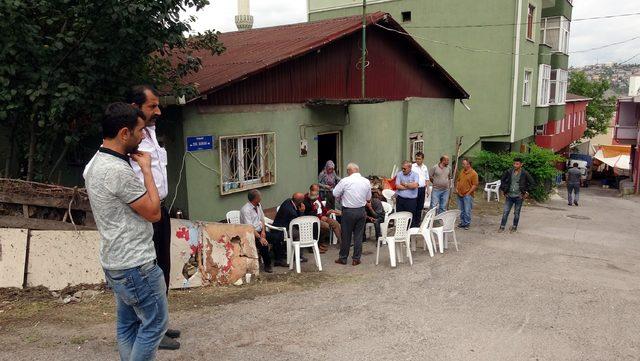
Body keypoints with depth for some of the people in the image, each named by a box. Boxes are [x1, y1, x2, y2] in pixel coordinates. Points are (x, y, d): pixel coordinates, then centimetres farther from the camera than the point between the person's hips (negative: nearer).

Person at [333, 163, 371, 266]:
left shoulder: (345, 181, -12)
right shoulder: (366, 181, 1)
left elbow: (335, 194, -5)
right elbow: (368, 198, 9)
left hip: (348, 211, -3)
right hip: (361, 211, 3)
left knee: (346, 235, 7)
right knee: (358, 235, 9)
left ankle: (343, 258, 17)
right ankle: (356, 258, 14)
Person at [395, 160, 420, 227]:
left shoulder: (415, 175, 0)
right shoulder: (399, 174, 5)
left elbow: (415, 185, -17)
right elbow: (397, 186, -7)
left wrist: (404, 184, -7)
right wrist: (409, 186, -7)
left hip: (411, 200, -2)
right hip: (400, 199, 2)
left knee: (411, 218, 1)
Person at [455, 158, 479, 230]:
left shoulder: (473, 174, -10)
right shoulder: (462, 171, 11)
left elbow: (475, 185, -12)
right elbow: (458, 180, 21)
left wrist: (468, 193, -14)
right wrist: (456, 188, 6)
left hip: (467, 195, -7)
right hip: (460, 194, 7)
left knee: (467, 211, -3)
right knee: (461, 210, 13)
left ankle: (467, 224, 7)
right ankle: (462, 222, 23)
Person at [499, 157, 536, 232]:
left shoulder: (525, 174, -8)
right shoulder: (509, 172, -2)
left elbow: (532, 183, -1)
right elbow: (502, 179, 13)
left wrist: (527, 191, -5)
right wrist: (503, 189, 7)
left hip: (519, 197, -2)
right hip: (509, 196, 2)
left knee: (516, 213, 9)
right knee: (505, 212, 2)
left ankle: (514, 227, 25)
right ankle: (502, 226, 12)